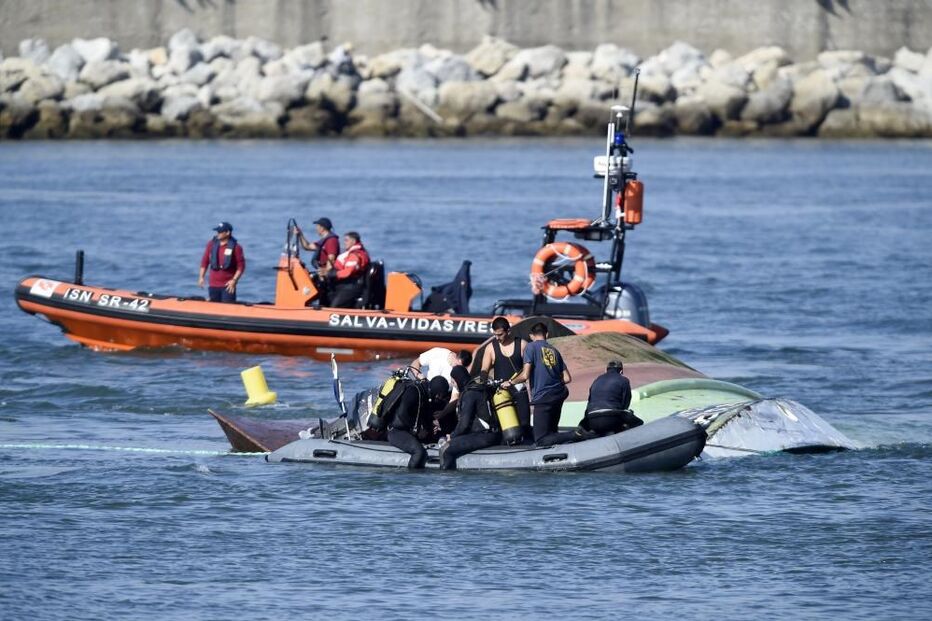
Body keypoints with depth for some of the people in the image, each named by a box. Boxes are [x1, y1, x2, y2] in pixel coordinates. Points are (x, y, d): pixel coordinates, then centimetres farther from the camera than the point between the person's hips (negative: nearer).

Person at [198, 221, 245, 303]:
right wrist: (201, 277, 8)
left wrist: (234, 280, -15)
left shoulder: (236, 247, -7)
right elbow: (205, 261, 13)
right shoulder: (212, 244, 6)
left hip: (228, 286, -4)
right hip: (213, 285, 4)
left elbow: (241, 266, -6)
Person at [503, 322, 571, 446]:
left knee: (541, 439, -3)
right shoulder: (554, 350, 14)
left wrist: (510, 383, 6)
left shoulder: (531, 347, -3)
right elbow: (567, 378, 13)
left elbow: (525, 375, -12)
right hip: (558, 394, 6)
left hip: (542, 397, -6)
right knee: (551, 433, 16)